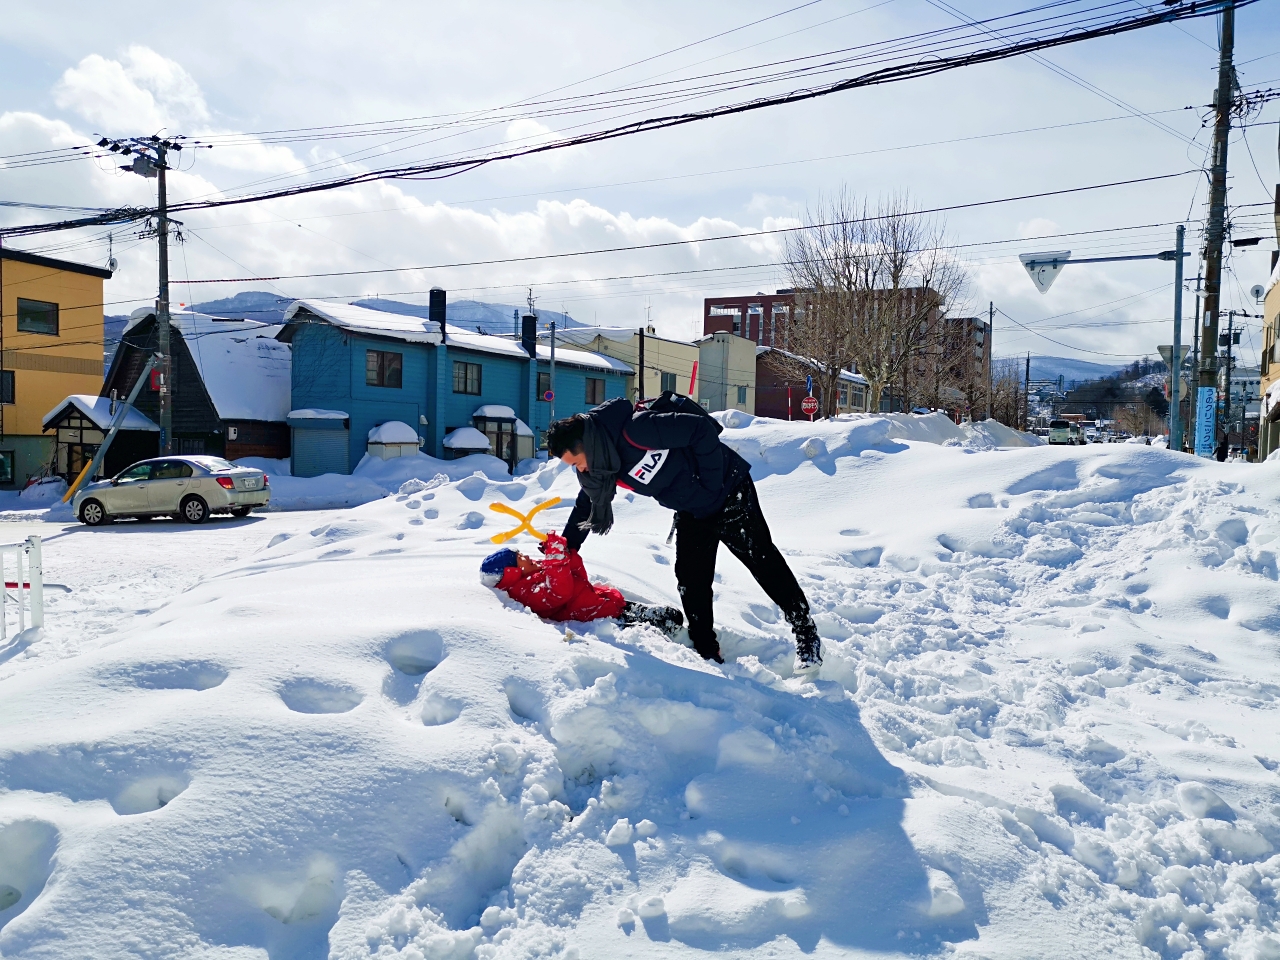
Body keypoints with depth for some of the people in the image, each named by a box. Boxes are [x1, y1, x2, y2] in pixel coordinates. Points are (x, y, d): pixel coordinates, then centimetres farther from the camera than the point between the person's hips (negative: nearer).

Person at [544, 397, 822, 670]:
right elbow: (585, 509, 9)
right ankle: (707, 652, 16)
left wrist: (711, 484, -23)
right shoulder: (596, 470, -8)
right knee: (691, 578, 3)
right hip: (692, 512, 7)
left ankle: (807, 636, 12)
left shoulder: (636, 430, -34)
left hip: (727, 490, -7)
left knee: (763, 561, -1)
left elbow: (702, 429, -29)